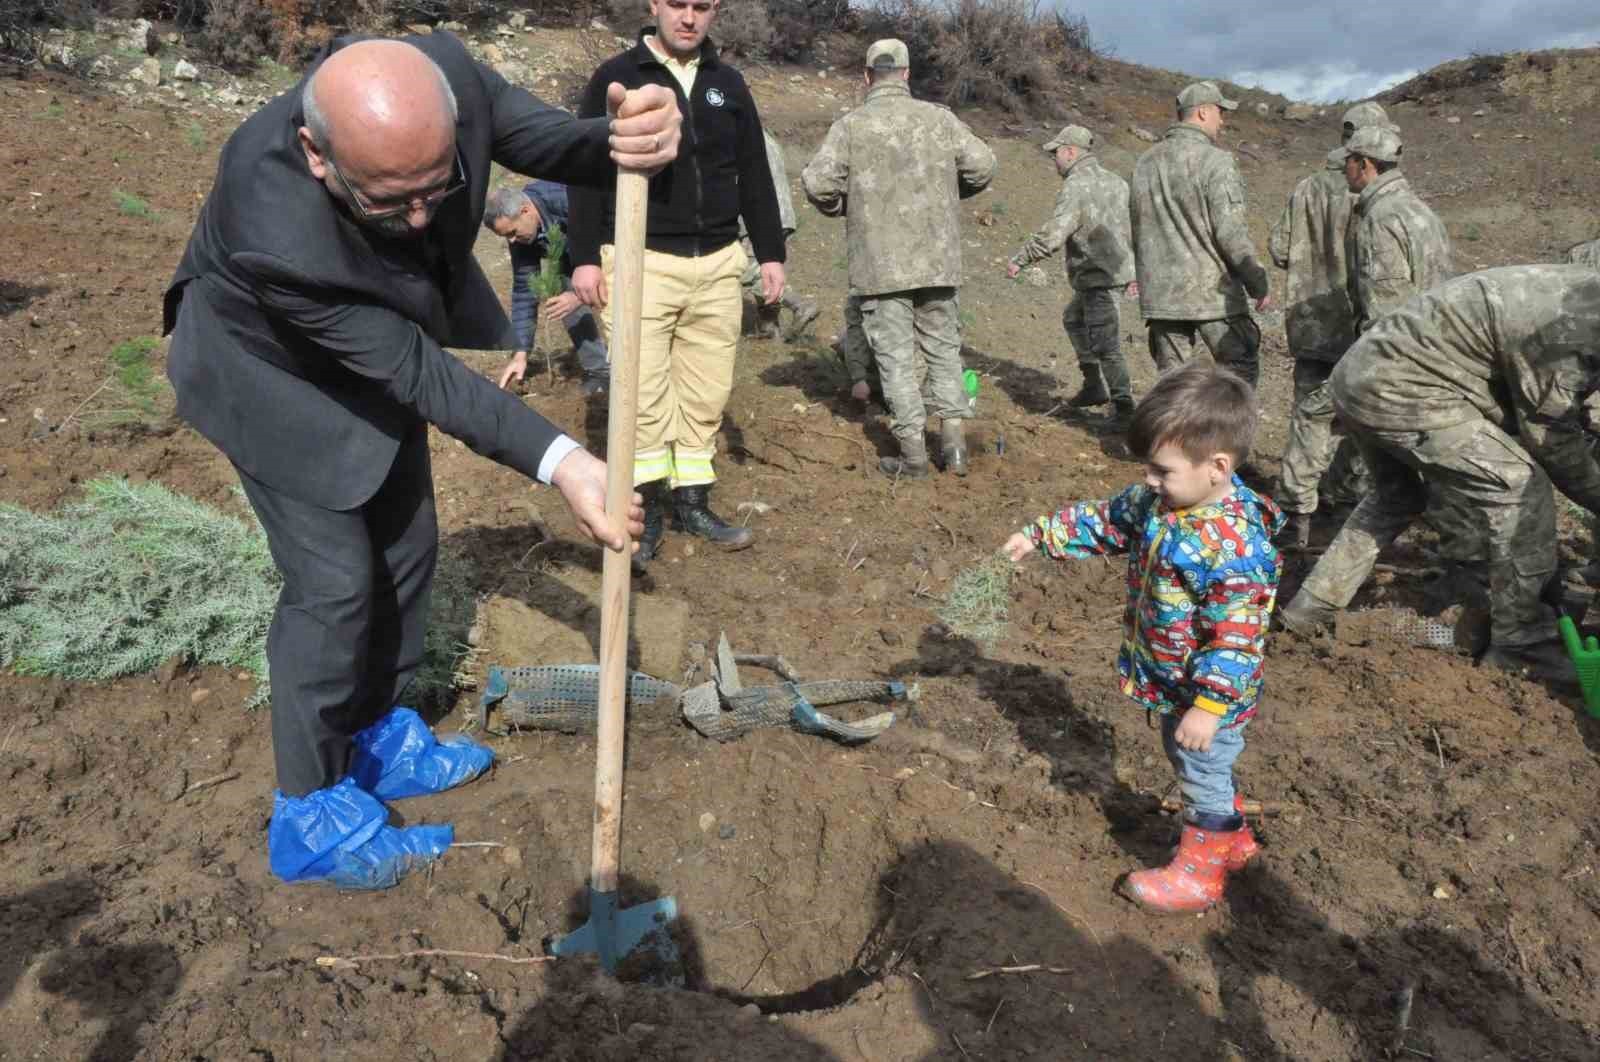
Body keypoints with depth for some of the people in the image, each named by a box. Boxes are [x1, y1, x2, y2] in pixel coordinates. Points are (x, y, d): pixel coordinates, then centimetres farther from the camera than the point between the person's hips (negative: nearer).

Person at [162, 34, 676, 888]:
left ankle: (377, 742, 33)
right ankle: (310, 814, 13)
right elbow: (417, 373, -34)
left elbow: (546, 142, -17)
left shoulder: (444, 75, -30)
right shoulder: (278, 234, -42)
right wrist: (558, 462, -40)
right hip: (272, 369, -6)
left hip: (373, 342, 7)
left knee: (404, 548, 12)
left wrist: (620, 141, -42)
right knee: (334, 578, -7)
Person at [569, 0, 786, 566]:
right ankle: (648, 509, 9)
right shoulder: (616, 76, 0)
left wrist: (771, 252, 11)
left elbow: (754, 175, 16)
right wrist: (585, 257, -9)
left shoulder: (729, 84, 12)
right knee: (644, 394, -5)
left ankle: (693, 503, 19)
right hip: (641, 260, -4)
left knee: (706, 394, 7)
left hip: (718, 264, 4)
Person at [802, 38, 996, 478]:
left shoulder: (850, 125, -5)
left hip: (880, 263, -2)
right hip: (937, 259, 3)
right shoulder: (938, 118, 2)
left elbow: (817, 182, -13)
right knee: (943, 349, 15)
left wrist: (843, 207, 7)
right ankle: (954, 445, 13)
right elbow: (983, 165, -1)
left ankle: (913, 455, 5)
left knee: (897, 357, 4)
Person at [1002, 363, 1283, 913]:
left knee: (1202, 779, 15)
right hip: (1170, 682, 9)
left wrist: (1208, 707, -30)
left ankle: (1198, 872, 37)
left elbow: (1236, 639, -32)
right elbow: (1105, 519, 7)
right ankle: (1230, 839, 51)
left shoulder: (1237, 549, -35)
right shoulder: (1159, 501, -9)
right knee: (1191, 766, 28)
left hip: (1206, 693, -8)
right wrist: (1040, 535, 4)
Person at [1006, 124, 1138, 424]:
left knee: (1105, 343, -8)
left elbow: (1052, 234, -23)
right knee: (1073, 319, 26)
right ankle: (1094, 386, 30)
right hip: (1118, 268, 10)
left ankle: (1123, 405, -7)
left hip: (1097, 276, -10)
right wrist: (1134, 272, 25)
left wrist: (1018, 260, -13)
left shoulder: (1076, 186, -14)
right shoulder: (1115, 181, 14)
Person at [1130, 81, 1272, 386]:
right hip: (1212, 292, -6)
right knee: (1241, 368, 7)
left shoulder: (1145, 162, 10)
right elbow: (1231, 232, -16)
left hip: (1160, 294, 6)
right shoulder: (1215, 161, -11)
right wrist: (1258, 283, -8)